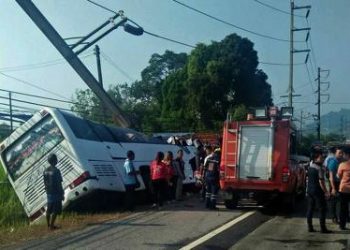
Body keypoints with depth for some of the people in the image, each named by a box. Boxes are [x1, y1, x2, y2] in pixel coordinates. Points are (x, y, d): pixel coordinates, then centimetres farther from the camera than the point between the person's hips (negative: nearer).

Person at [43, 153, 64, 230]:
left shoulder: (46, 171, 6)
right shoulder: (56, 171, -17)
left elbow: (45, 183, 12)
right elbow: (59, 184, -17)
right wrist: (62, 194, -10)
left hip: (49, 193, 8)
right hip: (56, 193, -8)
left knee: (49, 210, 15)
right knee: (55, 210, -1)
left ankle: (48, 225, 23)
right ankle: (52, 225, -1)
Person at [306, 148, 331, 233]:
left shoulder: (310, 166, 6)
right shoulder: (320, 168, -16)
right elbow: (321, 182, -17)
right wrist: (326, 192, -11)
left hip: (310, 190, 7)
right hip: (318, 191, -7)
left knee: (310, 209, 9)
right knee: (323, 209, 2)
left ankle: (310, 227, 11)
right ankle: (323, 228, 3)